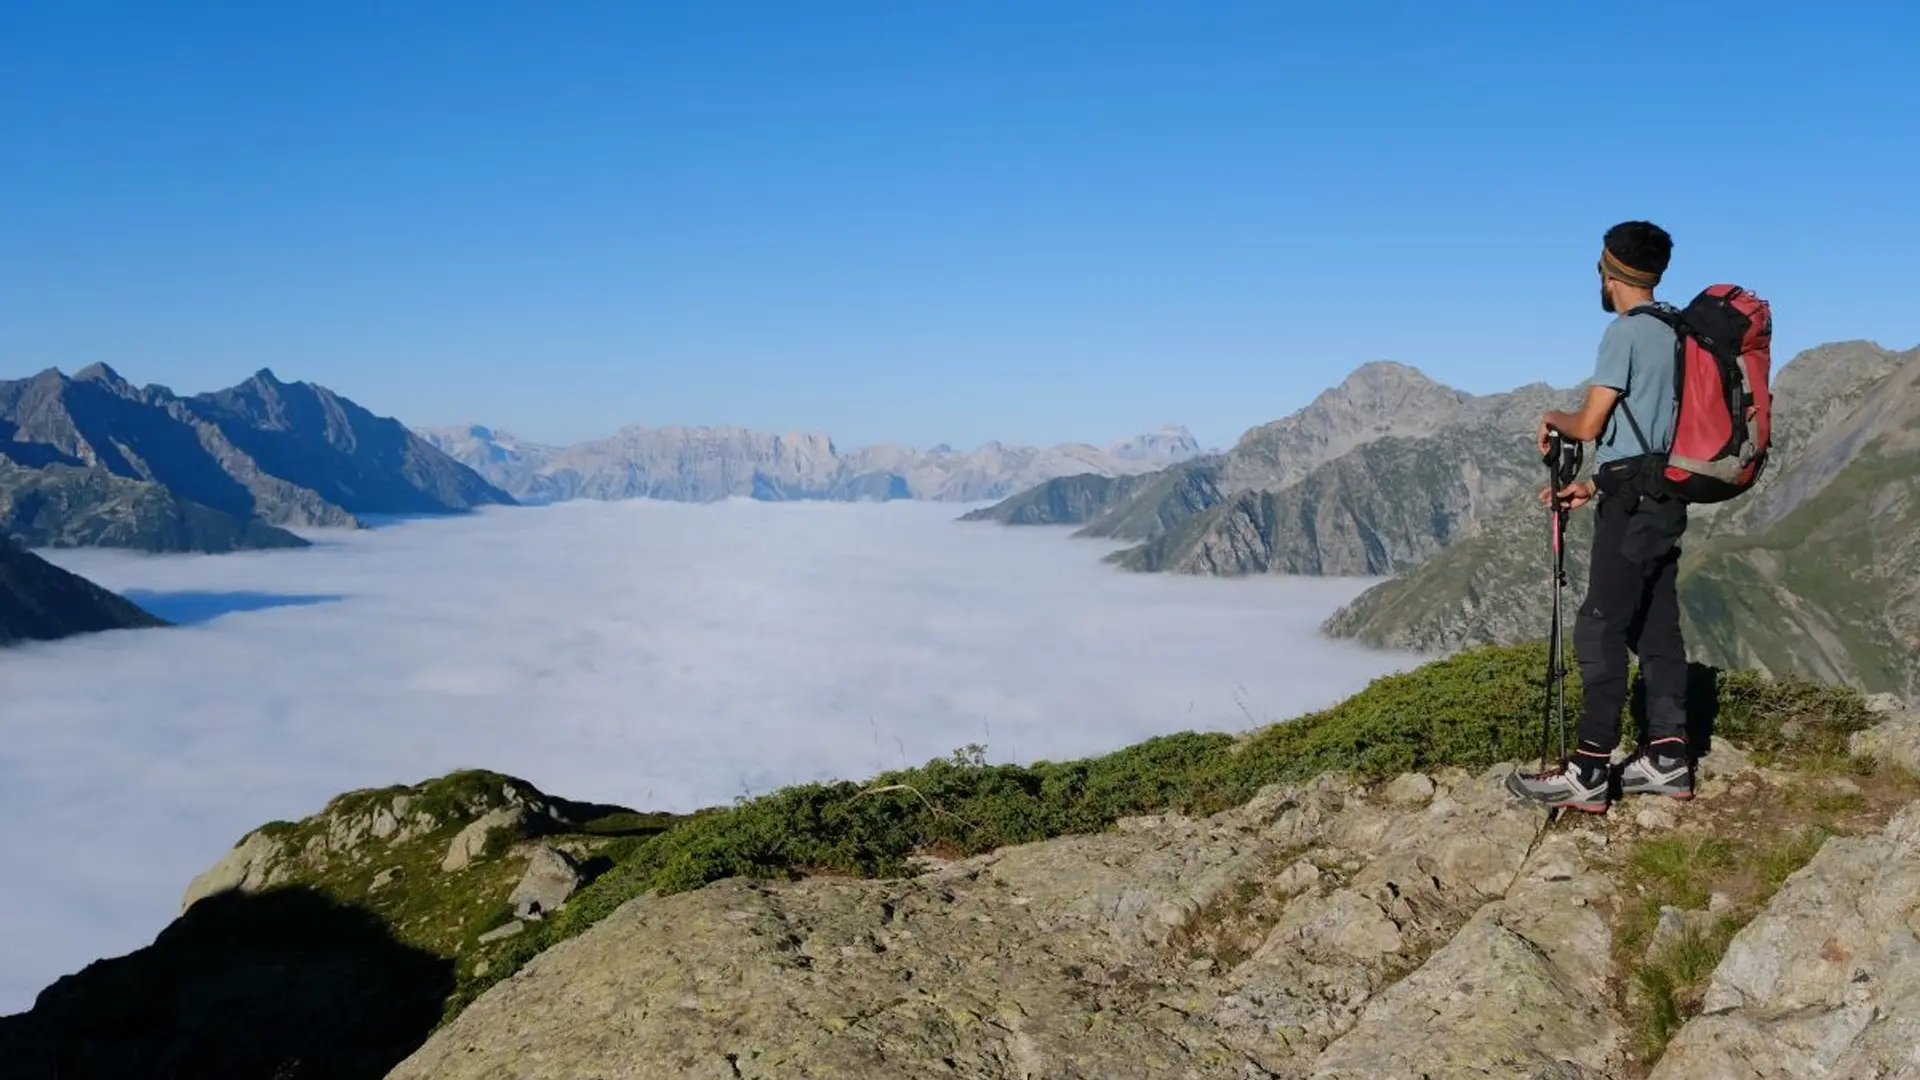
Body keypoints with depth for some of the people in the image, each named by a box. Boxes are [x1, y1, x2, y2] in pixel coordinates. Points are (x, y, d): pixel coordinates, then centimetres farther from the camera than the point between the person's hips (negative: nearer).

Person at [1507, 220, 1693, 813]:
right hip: (1665, 496, 9)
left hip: (1633, 502, -9)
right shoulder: (1676, 333, 16)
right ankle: (1667, 757, 12)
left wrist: (1552, 418, 10)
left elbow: (1589, 425, -11)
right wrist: (1597, 484, 20)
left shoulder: (1626, 332, -11)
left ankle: (1589, 772, -10)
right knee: (1656, 627, 10)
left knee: (1600, 629, -9)